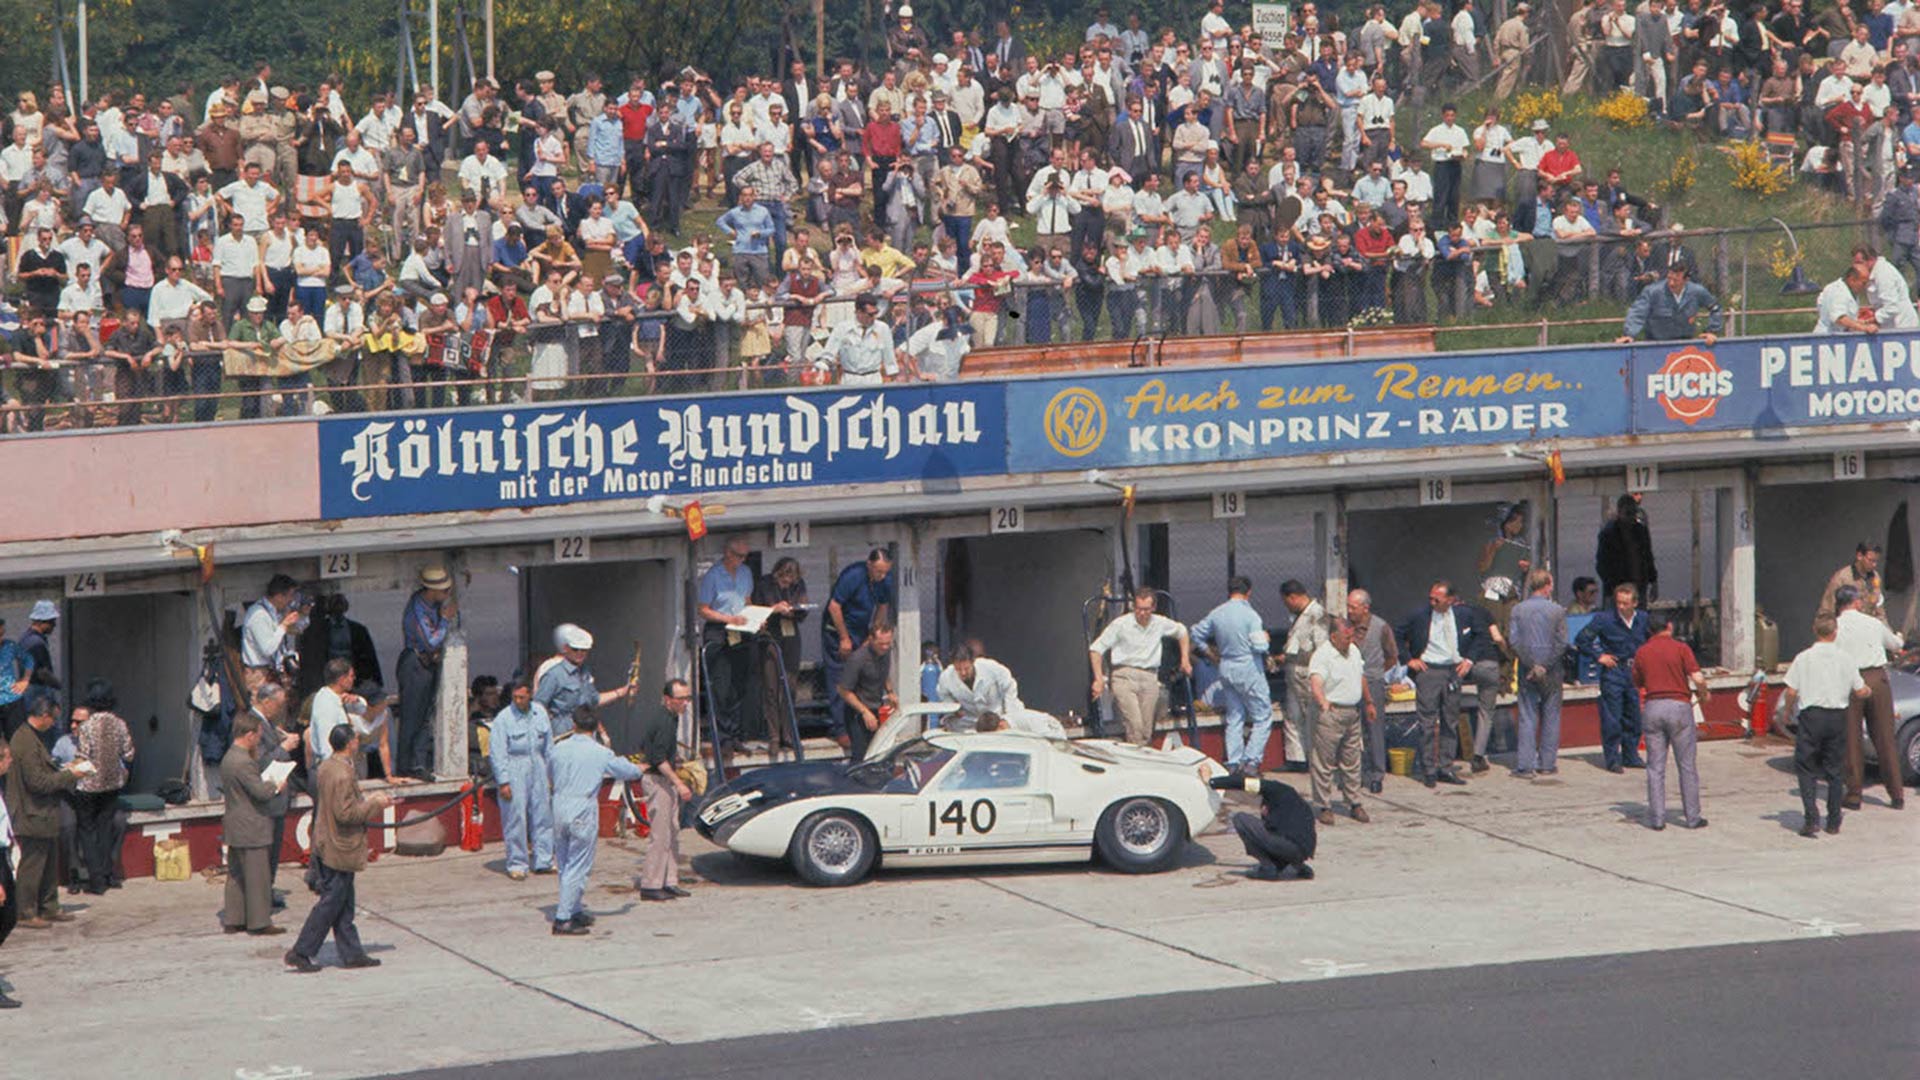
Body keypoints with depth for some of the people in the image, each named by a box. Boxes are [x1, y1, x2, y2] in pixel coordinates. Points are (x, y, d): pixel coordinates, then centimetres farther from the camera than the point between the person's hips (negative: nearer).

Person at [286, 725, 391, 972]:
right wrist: (374, 804, -14)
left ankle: (352, 953, 21)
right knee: (331, 903, -1)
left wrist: (368, 799, 14)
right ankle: (300, 953, 2)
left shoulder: (326, 767, 7)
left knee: (344, 904, 15)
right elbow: (346, 813, -25)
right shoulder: (342, 775, -24)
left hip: (326, 845, 10)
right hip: (340, 849, -10)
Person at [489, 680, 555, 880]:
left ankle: (543, 861, 17)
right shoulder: (503, 718, -9)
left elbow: (549, 746, 16)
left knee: (543, 815, 8)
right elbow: (497, 753, -10)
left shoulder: (540, 713, 6)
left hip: (537, 768, 5)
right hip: (514, 771, -5)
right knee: (515, 818, -4)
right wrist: (503, 782, -14)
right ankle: (516, 864, 4)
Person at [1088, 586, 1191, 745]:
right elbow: (1096, 649, 0)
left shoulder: (1160, 623, 8)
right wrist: (1099, 679, -7)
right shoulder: (1121, 624, -3)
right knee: (1134, 725, -20)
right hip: (1124, 677, -4)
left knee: (1147, 731, -3)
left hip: (1150, 678, 4)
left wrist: (1185, 660, 23)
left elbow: (1181, 631, 30)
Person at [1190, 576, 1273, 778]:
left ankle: (1234, 764, 10)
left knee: (1234, 718, 12)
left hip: (1226, 669, 6)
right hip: (1249, 670, -6)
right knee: (1263, 718, 2)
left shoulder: (1216, 614, 3)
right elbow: (1259, 646, -20)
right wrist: (1265, 638, 2)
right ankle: (1251, 761, -8)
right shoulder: (1249, 615, -15)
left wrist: (1212, 654, 24)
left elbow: (1196, 634, 14)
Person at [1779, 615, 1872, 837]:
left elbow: (1791, 691, -6)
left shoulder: (1804, 658, -5)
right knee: (1835, 771, 12)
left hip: (1811, 716, -2)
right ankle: (1834, 821, 15)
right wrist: (1868, 693, 29)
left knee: (1806, 769, 3)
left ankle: (1811, 820, -10)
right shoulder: (1845, 659, 1)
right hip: (1838, 717, 2)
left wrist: (1788, 711, 13)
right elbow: (1860, 692, 6)